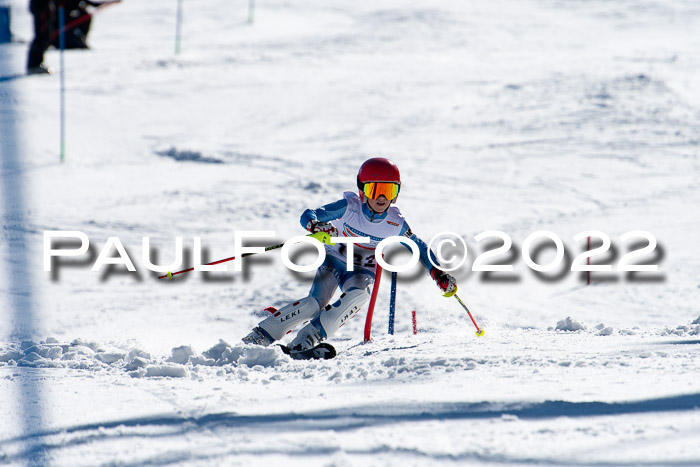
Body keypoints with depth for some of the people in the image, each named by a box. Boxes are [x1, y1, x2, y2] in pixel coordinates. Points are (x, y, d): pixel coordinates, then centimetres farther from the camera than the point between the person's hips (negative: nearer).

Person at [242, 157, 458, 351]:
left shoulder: (396, 223, -13)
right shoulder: (350, 206, -20)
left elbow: (419, 247, 4)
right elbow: (308, 215, -24)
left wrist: (438, 273, -5)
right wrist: (316, 226, -47)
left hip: (361, 271, 2)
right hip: (335, 260, -2)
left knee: (358, 295, -33)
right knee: (315, 303, -26)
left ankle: (309, 338, -31)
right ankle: (261, 335, -15)